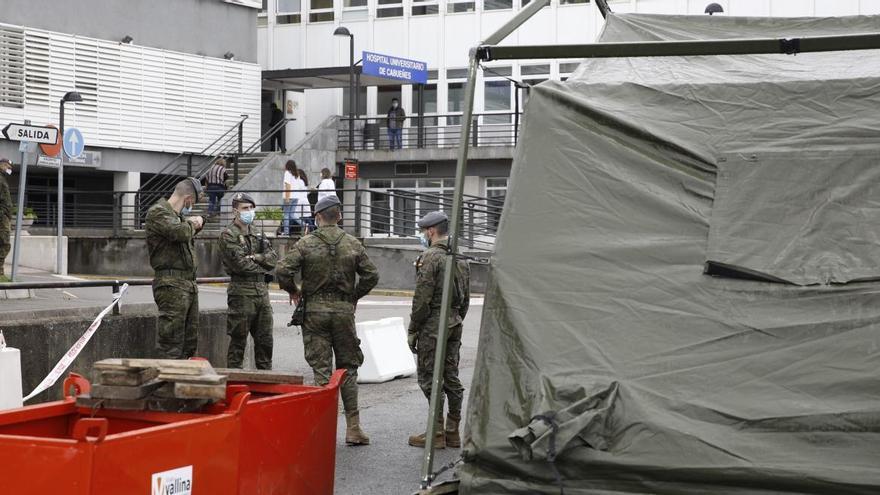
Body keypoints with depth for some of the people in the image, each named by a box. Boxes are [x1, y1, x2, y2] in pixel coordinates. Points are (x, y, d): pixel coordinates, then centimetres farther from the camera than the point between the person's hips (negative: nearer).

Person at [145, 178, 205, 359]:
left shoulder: (179, 215, 21)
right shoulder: (158, 212, -8)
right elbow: (180, 232, -23)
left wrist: (197, 222, 15)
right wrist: (191, 224, -1)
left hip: (189, 283, 10)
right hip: (171, 284, -10)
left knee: (190, 342, 13)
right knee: (171, 344, -10)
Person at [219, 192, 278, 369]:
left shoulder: (258, 235, 18)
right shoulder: (228, 235, -4)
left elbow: (274, 259, 8)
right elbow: (240, 264, -14)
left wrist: (255, 257, -10)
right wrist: (262, 266, -1)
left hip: (262, 291, 7)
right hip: (242, 292, -7)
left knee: (265, 340, 10)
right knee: (238, 341, -3)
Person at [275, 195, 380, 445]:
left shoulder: (306, 244, -4)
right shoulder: (353, 244, 2)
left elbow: (282, 271, -11)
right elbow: (371, 275, 1)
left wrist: (293, 291, 6)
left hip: (315, 310, -1)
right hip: (344, 311, 2)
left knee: (321, 369, 1)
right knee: (348, 368, 10)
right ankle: (353, 427, 8)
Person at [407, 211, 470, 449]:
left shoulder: (431, 257, -13)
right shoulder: (460, 259, 14)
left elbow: (422, 298, -16)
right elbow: (466, 298, 18)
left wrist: (412, 330, -9)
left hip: (433, 324, -8)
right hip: (455, 323, 8)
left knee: (429, 377, -3)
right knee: (451, 376, 11)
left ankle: (437, 434, -4)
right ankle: (453, 432, 14)